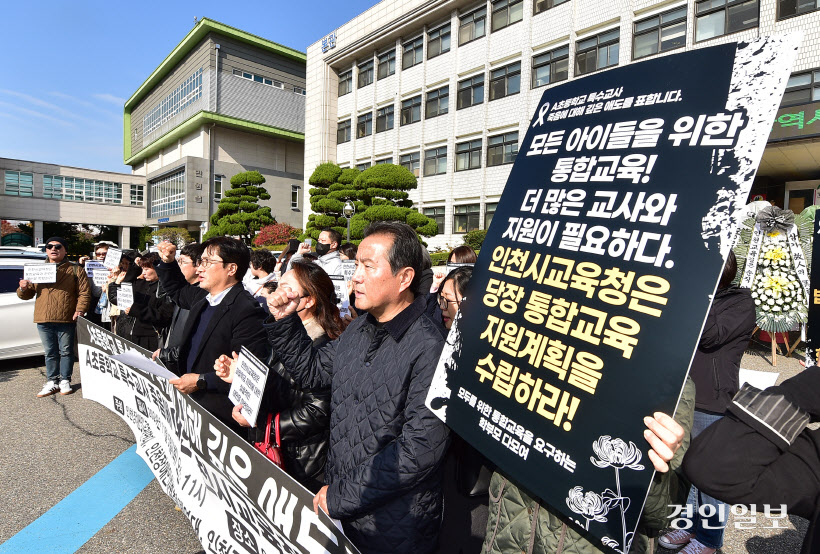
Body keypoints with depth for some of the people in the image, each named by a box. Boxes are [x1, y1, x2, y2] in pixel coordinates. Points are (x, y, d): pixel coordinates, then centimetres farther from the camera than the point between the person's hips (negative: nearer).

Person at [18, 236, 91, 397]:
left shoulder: (75, 270, 2)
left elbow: (84, 292, -5)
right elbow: (27, 295, 17)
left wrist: (80, 310, -16)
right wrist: (23, 288, -6)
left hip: (66, 320, -4)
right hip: (43, 320, 4)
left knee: (66, 351, 5)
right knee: (50, 353, 11)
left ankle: (65, 381, 16)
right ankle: (52, 382, 20)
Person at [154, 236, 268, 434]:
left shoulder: (247, 310, -23)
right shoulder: (202, 296, 7)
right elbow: (177, 292, 32)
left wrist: (201, 381, -22)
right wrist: (167, 262, 16)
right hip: (189, 399, 8)